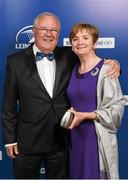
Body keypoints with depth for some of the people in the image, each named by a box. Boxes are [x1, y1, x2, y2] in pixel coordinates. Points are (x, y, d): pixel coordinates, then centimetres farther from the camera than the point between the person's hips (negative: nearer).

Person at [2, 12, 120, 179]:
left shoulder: (68, 56, 0)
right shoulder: (16, 61, -5)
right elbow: (9, 104, -3)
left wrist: (112, 64, -11)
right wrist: (10, 138, -3)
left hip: (61, 141, 2)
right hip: (28, 142, -2)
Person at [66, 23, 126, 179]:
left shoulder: (105, 69, -10)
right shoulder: (73, 70, 10)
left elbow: (117, 106, -13)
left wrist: (85, 115, -19)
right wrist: (69, 114, 2)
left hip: (97, 137, -6)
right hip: (75, 137, 6)